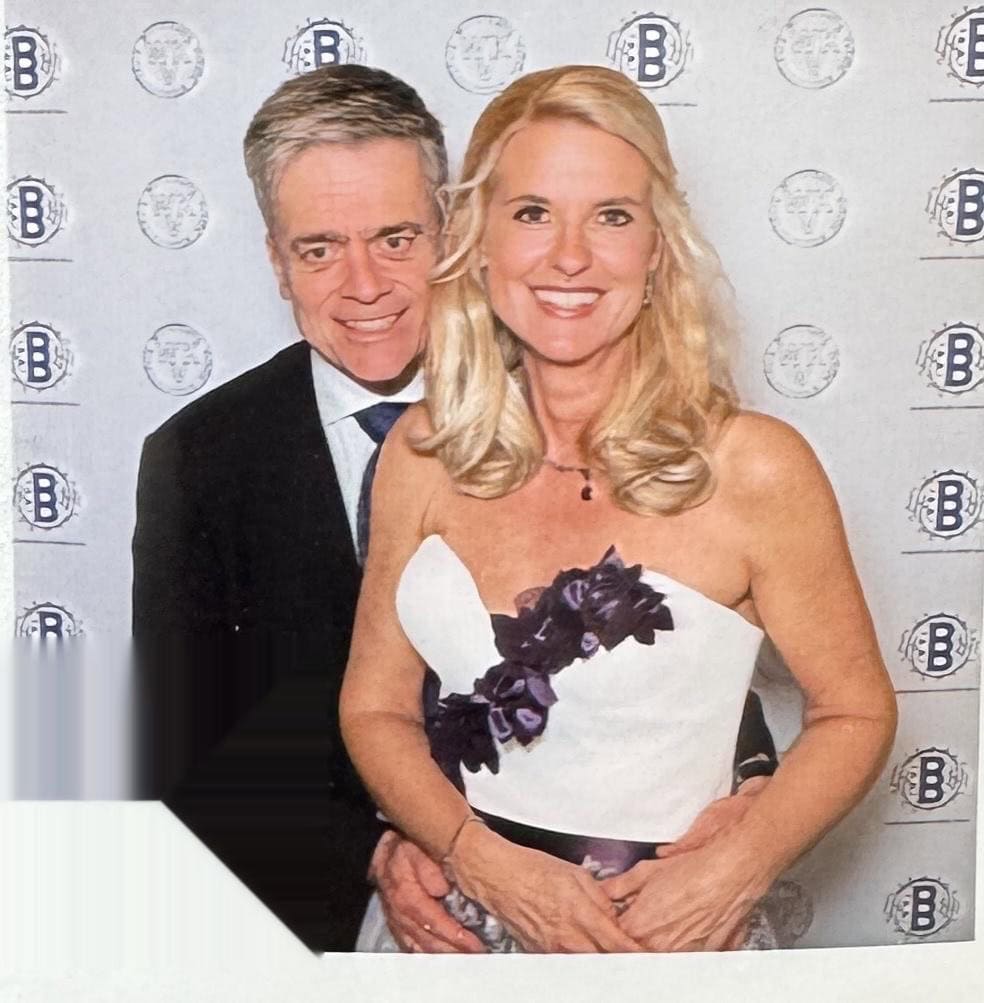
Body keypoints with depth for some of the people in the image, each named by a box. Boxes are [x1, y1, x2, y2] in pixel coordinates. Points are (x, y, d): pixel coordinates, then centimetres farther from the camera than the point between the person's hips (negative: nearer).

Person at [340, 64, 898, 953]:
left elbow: (856, 712, -5)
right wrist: (486, 862, -16)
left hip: (670, 932, -2)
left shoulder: (755, 470, -16)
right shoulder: (423, 453, -8)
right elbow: (375, 707, -2)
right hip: (452, 914, 3)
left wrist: (732, 873, -18)